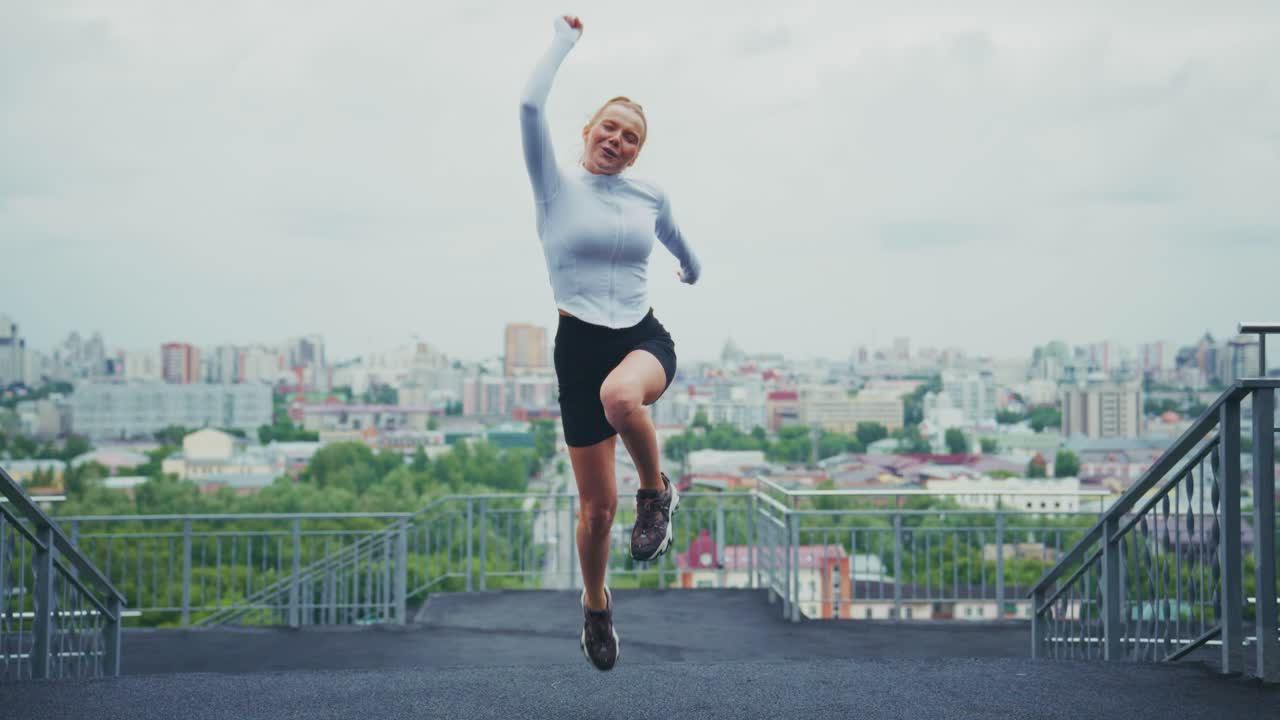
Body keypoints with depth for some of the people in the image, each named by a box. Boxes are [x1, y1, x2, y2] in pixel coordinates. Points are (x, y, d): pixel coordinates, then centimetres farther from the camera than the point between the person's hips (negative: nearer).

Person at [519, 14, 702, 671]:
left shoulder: (651, 197, 7)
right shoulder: (556, 186, -2)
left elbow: (677, 243, 30)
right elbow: (531, 105, -15)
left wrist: (693, 271, 47)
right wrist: (565, 37, -3)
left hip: (644, 338, 1)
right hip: (580, 345, -1)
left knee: (620, 395, -40)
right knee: (598, 507, 2)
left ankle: (657, 492, -11)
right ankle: (596, 604, 30)